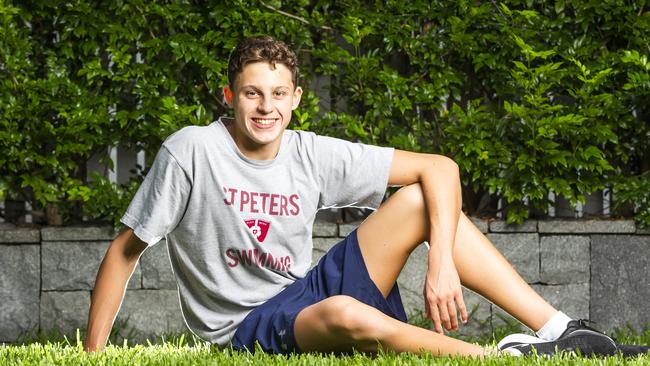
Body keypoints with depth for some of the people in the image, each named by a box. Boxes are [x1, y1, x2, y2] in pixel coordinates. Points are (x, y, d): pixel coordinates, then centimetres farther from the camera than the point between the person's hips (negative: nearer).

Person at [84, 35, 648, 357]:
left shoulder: (314, 156, -1)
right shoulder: (190, 152, -12)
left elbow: (439, 168, -3)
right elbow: (124, 253, -7)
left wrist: (442, 261, -18)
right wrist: (91, 358, -12)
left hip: (305, 294, 6)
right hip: (244, 329, -5)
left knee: (421, 200, -9)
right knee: (348, 315, -40)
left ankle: (559, 329, -15)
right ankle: (513, 356, -28)